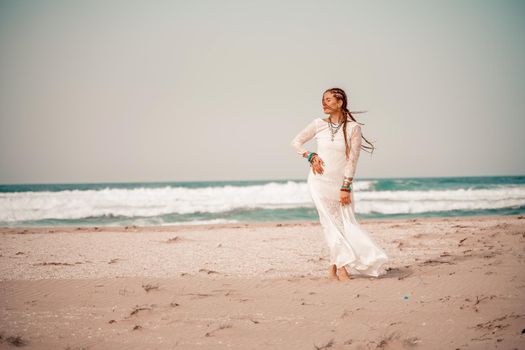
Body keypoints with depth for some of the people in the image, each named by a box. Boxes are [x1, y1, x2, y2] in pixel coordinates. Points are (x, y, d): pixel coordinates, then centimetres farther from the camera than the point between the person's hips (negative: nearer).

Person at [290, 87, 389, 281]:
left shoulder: (353, 127, -4)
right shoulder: (319, 124, 2)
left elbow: (352, 159, -6)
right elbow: (296, 142, 14)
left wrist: (346, 187, -10)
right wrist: (311, 156, -1)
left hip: (341, 182, 0)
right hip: (319, 180, 1)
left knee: (347, 223, -2)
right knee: (330, 222, -4)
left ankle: (334, 267, 10)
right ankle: (342, 266, -4)